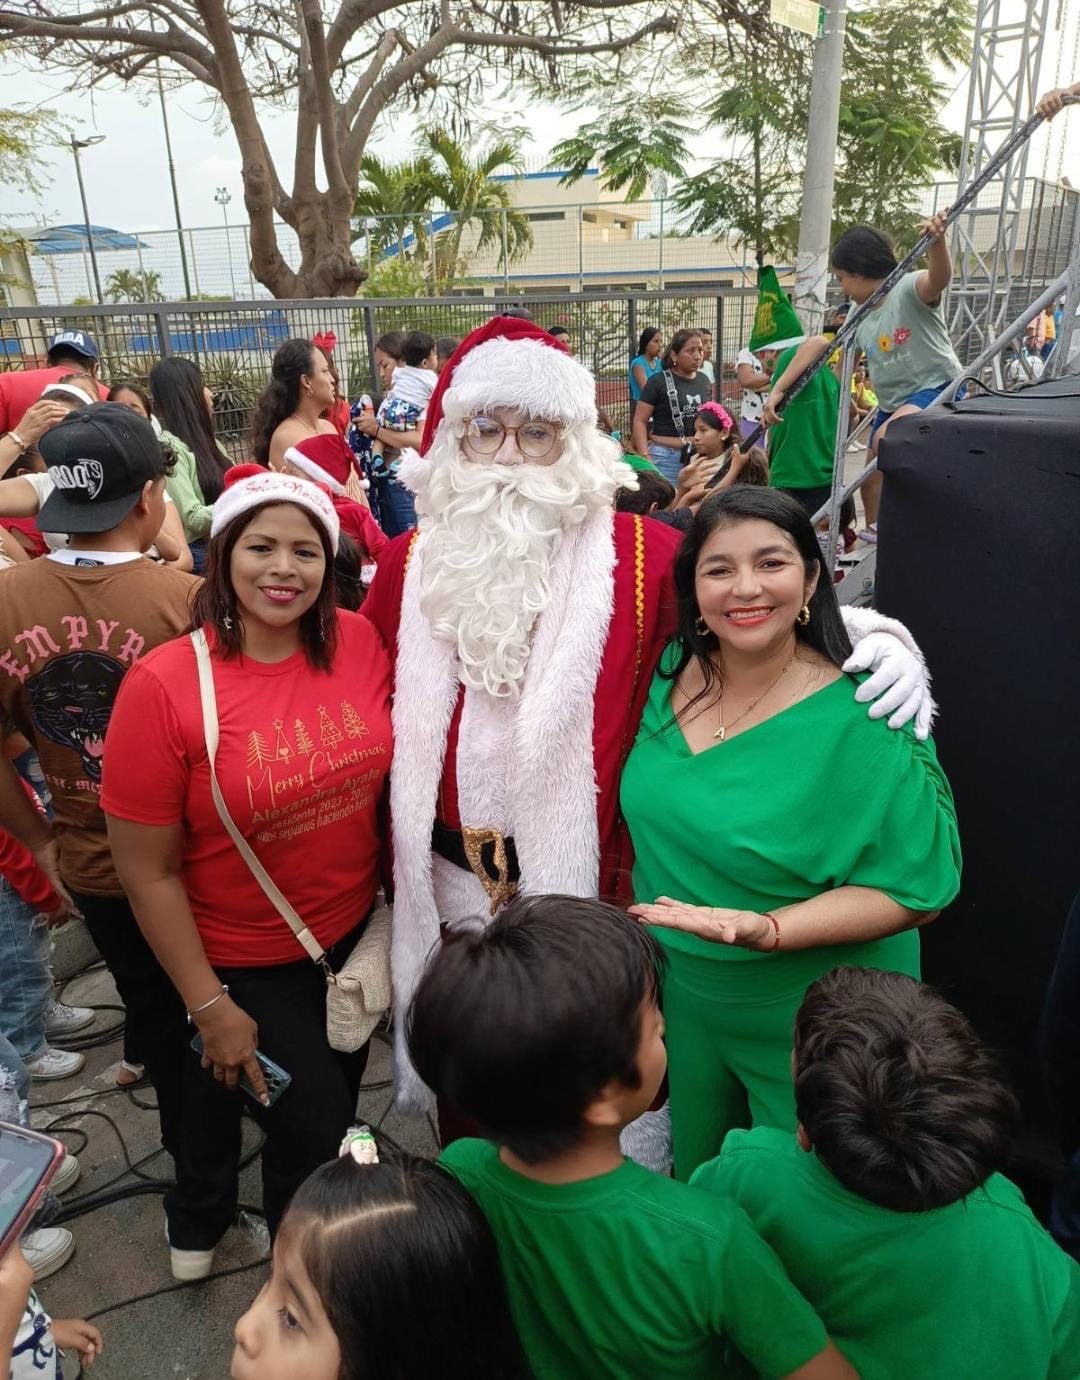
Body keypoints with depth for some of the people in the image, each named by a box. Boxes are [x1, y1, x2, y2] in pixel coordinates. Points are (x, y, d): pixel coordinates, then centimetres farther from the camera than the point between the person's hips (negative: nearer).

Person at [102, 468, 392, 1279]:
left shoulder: (359, 642, -12)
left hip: (354, 934, 5)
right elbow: (148, 870, -15)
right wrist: (210, 1006, -11)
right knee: (315, 1130, 12)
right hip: (243, 966, -4)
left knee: (335, 1100, 25)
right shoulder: (163, 686, -22)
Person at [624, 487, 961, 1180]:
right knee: (694, 1177, 28)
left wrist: (766, 929, -31)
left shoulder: (863, 723, -25)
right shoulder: (671, 674, -7)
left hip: (809, 1019, -5)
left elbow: (915, 889, -20)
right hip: (682, 993, 5)